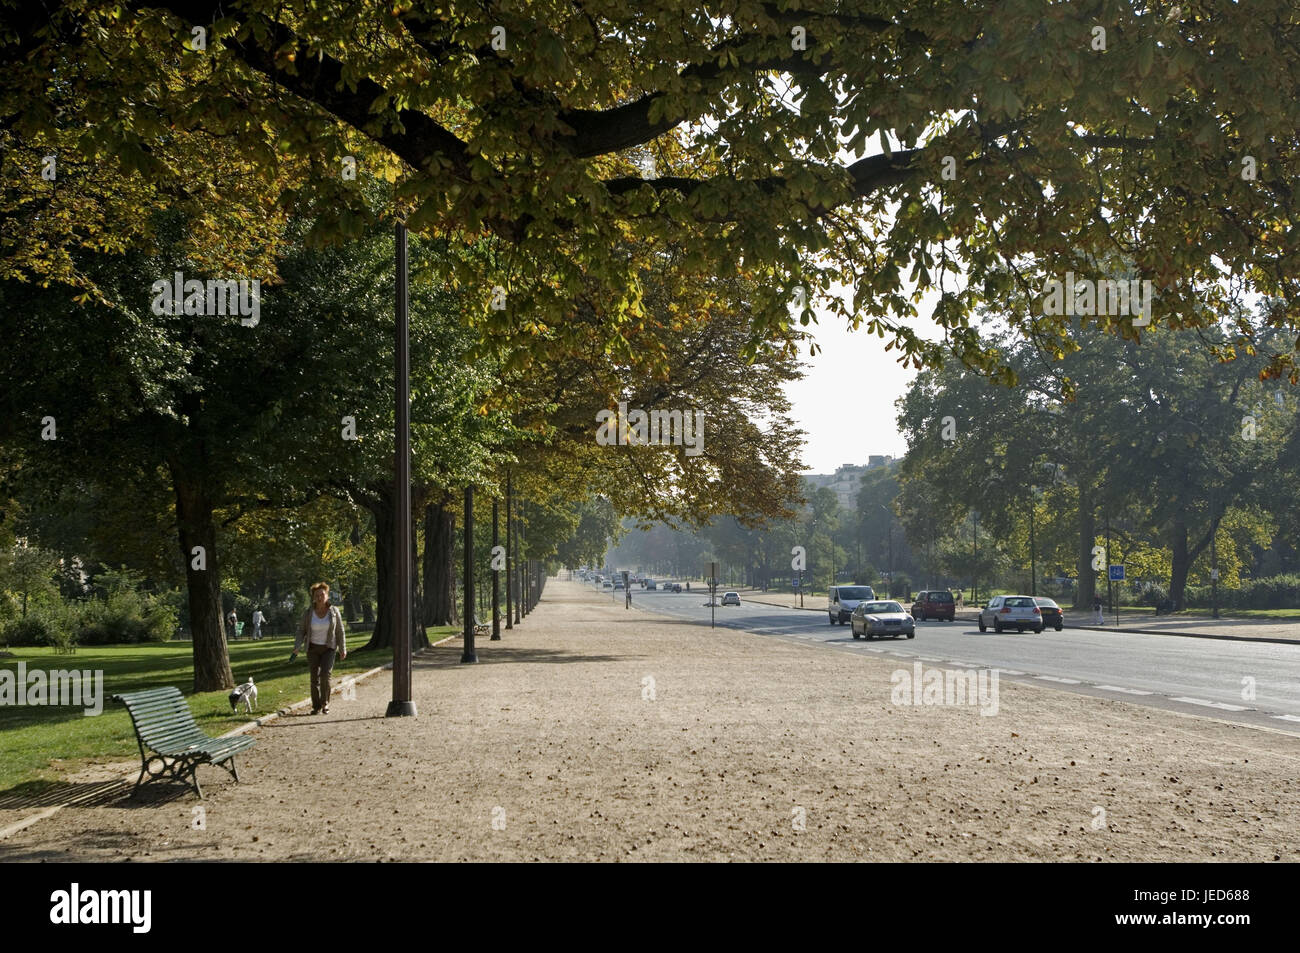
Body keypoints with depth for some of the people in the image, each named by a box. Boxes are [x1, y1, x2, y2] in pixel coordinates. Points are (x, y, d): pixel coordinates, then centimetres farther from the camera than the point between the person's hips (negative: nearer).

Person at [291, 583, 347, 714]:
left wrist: (343, 649, 2)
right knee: (315, 677, 2)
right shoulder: (308, 613, -6)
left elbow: (340, 632, 1)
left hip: (329, 648, -1)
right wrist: (296, 648, -11)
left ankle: (325, 702, 1)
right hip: (313, 648, 1)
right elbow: (301, 631, 0)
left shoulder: (334, 611, -6)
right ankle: (316, 707, 12)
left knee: (325, 674, -17)